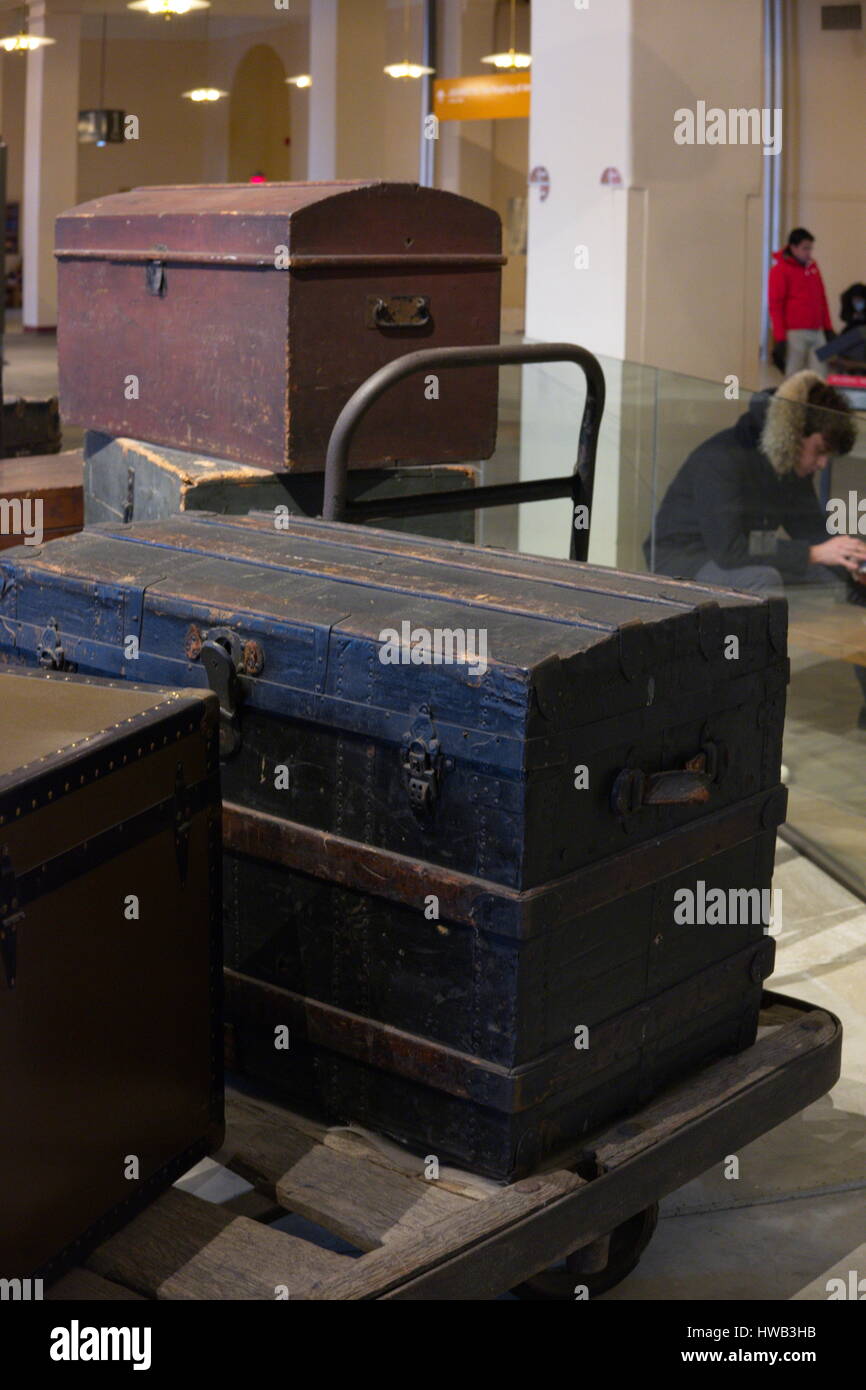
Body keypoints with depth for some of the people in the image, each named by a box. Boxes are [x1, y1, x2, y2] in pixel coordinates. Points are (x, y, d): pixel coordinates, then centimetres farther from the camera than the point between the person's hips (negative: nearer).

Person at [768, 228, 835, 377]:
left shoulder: (812, 266, 15)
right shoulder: (780, 270, -4)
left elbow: (822, 298, 21)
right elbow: (775, 305, -7)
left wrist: (828, 327, 16)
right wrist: (780, 337, -12)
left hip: (817, 331, 6)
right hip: (795, 333, -6)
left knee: (820, 375, -1)